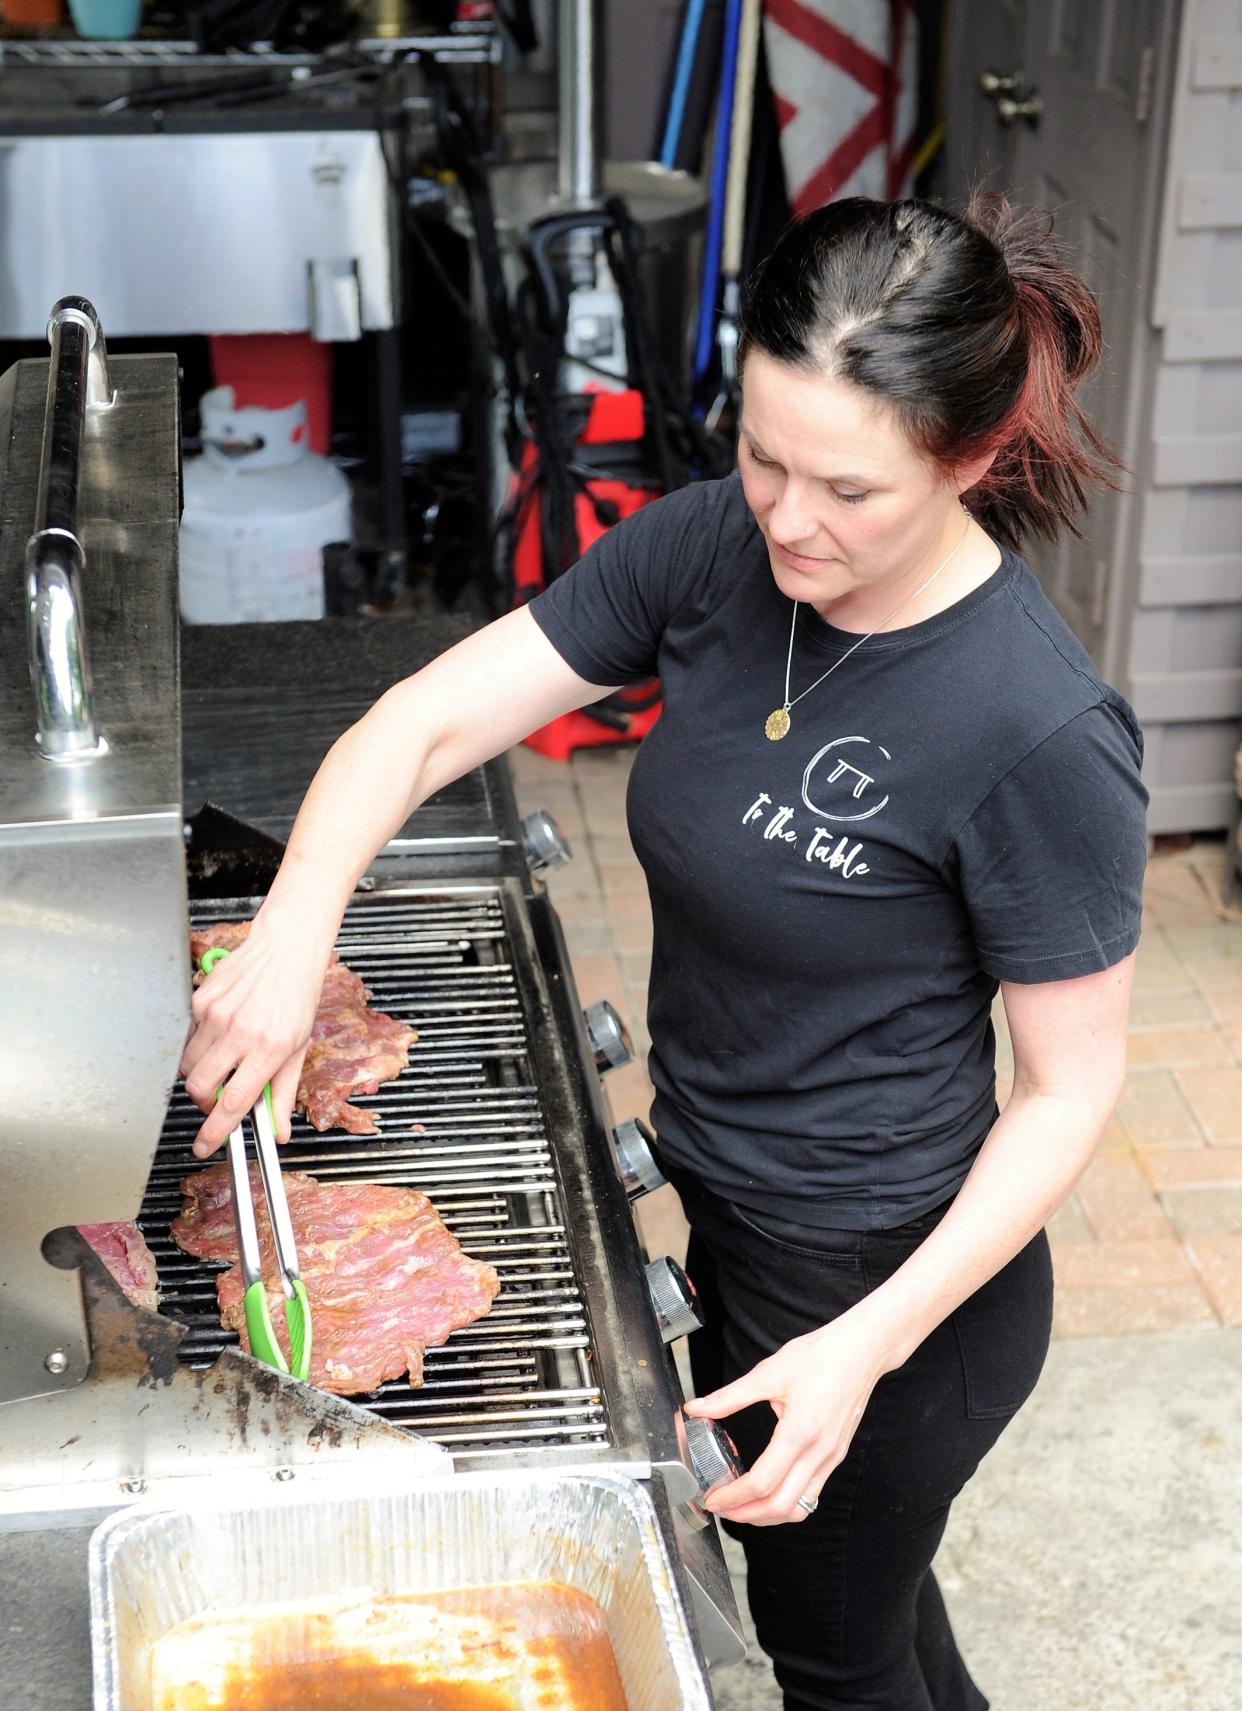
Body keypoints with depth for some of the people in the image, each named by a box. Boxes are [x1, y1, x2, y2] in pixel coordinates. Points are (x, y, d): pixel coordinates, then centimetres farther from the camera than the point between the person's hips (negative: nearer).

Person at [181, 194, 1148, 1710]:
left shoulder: (1042, 734, -30)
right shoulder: (711, 549, -13)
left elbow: (1070, 1084, -20)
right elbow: (429, 720, -11)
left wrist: (869, 1344, -25)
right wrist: (293, 932, -28)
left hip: (895, 1277, -6)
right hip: (725, 1212, 7)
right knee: (822, 1558, 31)